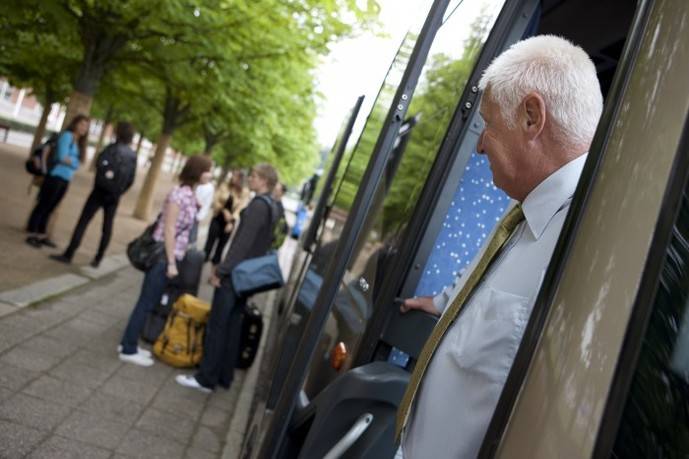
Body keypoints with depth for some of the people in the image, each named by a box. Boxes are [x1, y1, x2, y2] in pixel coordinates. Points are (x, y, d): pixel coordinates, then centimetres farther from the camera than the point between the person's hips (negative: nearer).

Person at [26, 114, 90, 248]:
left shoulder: (79, 142, 14)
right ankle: (32, 235, 5)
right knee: (42, 206, 0)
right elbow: (62, 157, -16)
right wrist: (74, 162, 0)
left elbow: (77, 160, 8)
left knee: (50, 208, 12)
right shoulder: (67, 135, -8)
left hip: (66, 179, 7)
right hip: (56, 176, -7)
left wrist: (70, 160, -11)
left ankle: (41, 235, 19)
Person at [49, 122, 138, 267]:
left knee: (83, 222, -2)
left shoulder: (112, 149, -8)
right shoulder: (133, 156, 5)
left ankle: (69, 254, -2)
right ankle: (98, 259, 15)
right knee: (107, 227, 11)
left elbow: (100, 165, -20)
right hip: (115, 197, 5)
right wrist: (119, 191, 10)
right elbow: (131, 180, 4)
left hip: (101, 191, -5)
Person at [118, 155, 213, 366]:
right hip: (163, 256, -9)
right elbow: (168, 229, -19)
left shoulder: (191, 195, 9)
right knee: (146, 302, 1)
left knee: (149, 302, 15)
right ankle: (128, 350, 12)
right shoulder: (179, 193, -17)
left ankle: (129, 344, 26)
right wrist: (171, 262, -19)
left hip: (170, 256, 9)